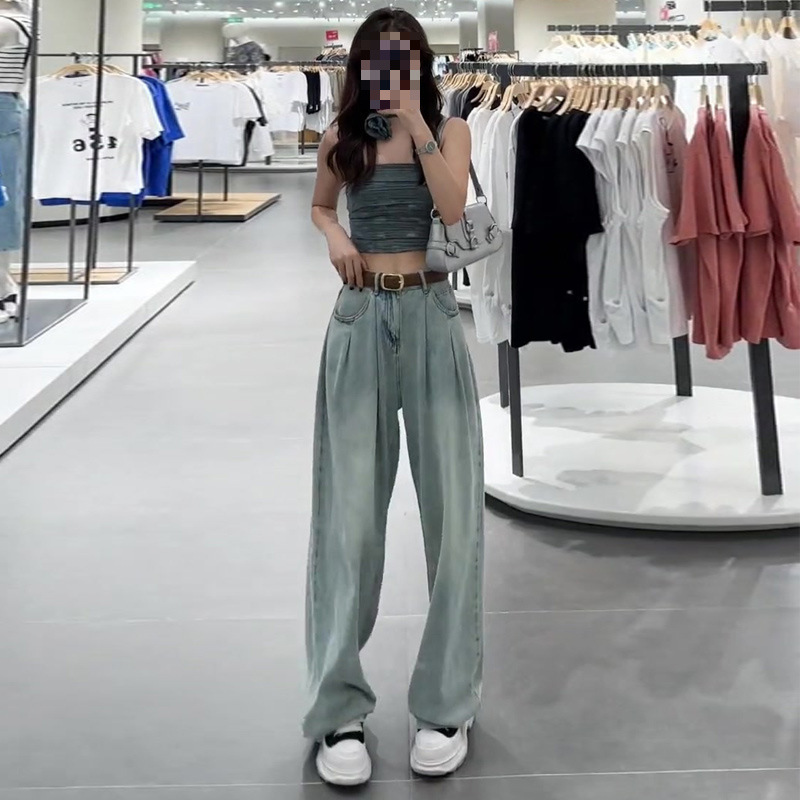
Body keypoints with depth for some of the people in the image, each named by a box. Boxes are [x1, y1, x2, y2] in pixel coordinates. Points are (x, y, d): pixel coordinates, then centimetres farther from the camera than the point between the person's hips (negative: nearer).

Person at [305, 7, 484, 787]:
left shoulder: (449, 129, 4)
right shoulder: (341, 137, 9)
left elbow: (453, 207, -14)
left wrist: (413, 117, -13)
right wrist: (333, 235, 5)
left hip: (430, 319, -1)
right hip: (360, 322, 1)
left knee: (451, 506, 0)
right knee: (349, 510, -1)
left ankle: (446, 705, 12)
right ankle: (339, 711, 5)